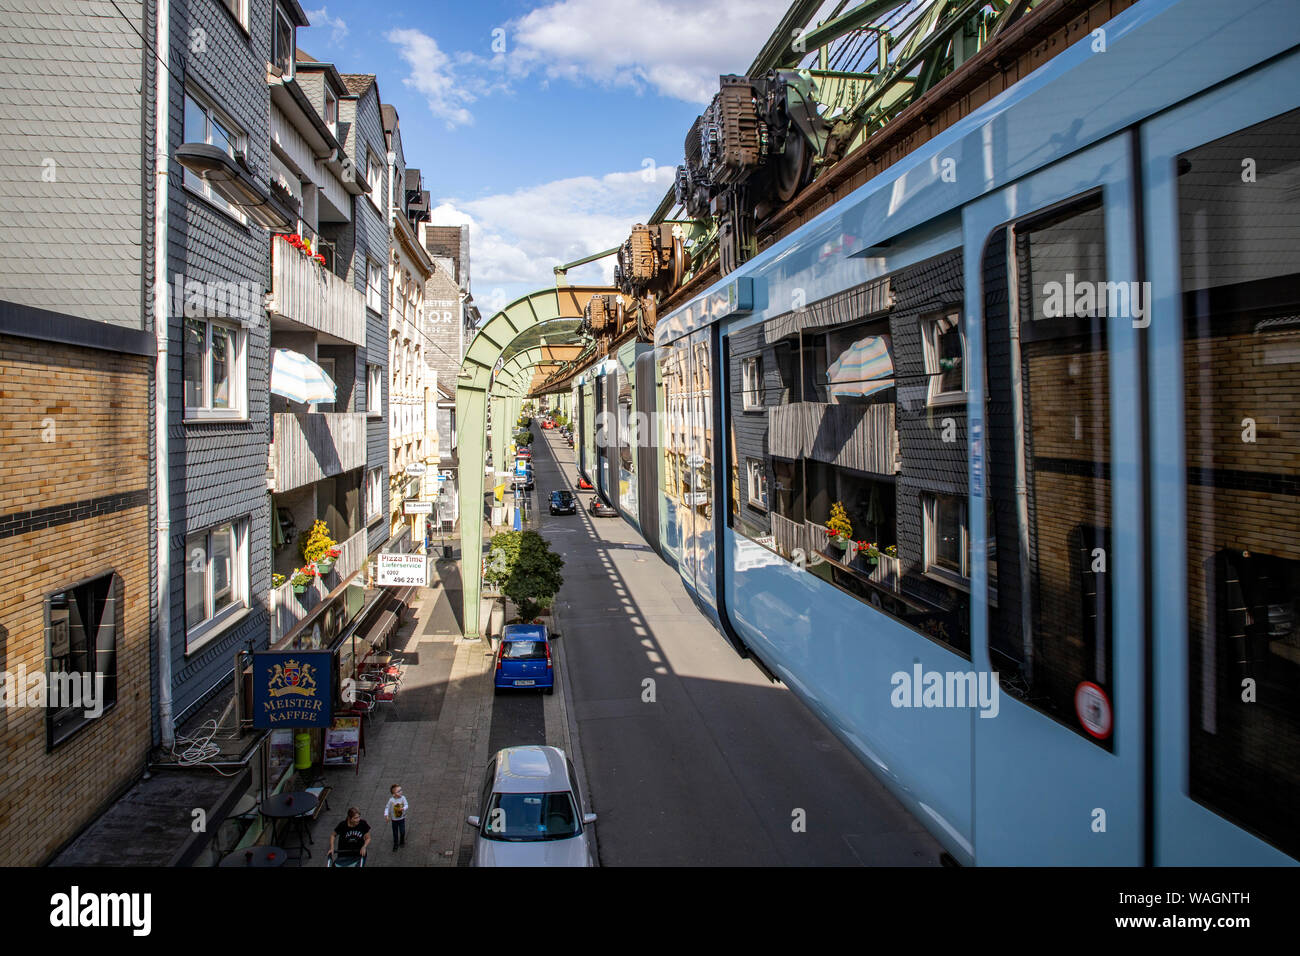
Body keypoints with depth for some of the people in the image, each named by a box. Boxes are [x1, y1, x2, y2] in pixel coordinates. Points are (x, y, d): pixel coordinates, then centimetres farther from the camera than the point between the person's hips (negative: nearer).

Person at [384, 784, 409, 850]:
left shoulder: (403, 798, -15)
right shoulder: (391, 800, -19)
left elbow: (406, 805, -14)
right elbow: (387, 808, -11)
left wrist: (403, 808, -35)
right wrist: (386, 815, -23)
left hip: (402, 818, 1)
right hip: (394, 819, -1)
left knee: (402, 831, 5)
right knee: (395, 833, 12)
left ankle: (402, 842, 33)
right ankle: (395, 844, 33)